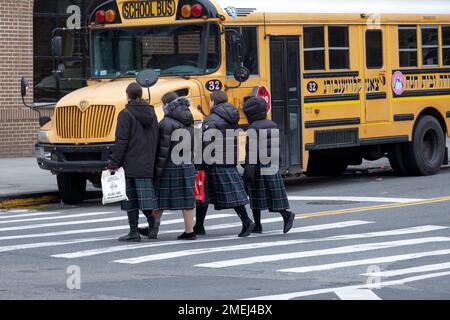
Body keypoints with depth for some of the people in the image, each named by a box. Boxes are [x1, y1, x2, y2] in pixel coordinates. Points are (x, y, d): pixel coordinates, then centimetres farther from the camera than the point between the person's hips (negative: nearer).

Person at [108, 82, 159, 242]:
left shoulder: (126, 114, -10)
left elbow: (121, 141, -14)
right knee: (145, 196, 6)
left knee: (131, 197, 2)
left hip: (130, 163, -5)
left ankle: (134, 232, 4)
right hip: (147, 164, 5)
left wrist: (113, 163, -12)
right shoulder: (151, 113, 9)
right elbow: (156, 139, 13)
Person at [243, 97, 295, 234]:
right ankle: (286, 214, -13)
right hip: (272, 166, 6)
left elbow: (252, 150, -18)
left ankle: (257, 225, 8)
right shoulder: (272, 125, 10)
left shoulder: (253, 128, -12)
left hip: (258, 167, -6)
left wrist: (248, 170, -19)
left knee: (256, 196, 3)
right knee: (273, 194, 7)